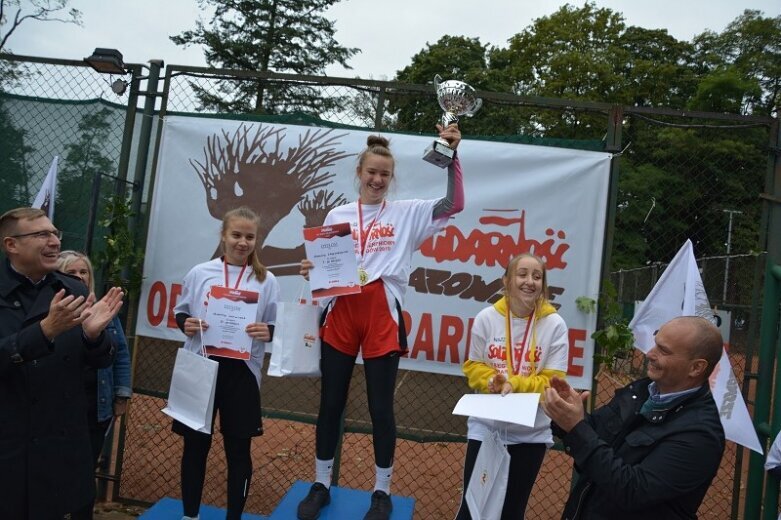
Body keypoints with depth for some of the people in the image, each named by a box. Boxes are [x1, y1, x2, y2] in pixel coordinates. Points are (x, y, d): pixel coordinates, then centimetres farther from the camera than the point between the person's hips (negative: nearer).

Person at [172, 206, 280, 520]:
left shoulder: (266, 280, 1)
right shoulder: (199, 273, 3)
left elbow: (278, 326, 4)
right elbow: (180, 311, 11)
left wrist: (268, 332, -18)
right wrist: (185, 324, -10)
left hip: (241, 371, -1)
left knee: (238, 449, 7)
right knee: (195, 444, 12)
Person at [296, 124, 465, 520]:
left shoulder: (406, 213, 5)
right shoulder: (337, 215, 11)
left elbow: (454, 204, -4)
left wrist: (452, 154, -11)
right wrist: (309, 270, -9)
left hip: (382, 315, -2)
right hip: (341, 312, 2)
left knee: (381, 406, 5)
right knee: (331, 403, 9)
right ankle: (321, 485, 26)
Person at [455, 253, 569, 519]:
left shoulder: (554, 324, -11)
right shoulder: (486, 318, -8)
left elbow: (552, 381, -10)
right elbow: (473, 367, 0)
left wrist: (514, 384, -24)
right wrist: (492, 381, -20)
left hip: (531, 434, 0)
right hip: (485, 428, 0)